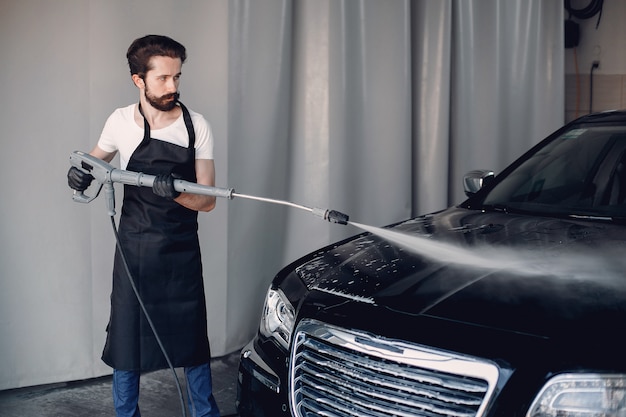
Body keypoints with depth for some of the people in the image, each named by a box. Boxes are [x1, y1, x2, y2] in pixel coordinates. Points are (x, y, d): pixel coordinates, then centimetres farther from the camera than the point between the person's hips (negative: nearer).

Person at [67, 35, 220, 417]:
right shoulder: (121, 122, -2)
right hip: (134, 249, 1)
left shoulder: (197, 127, -5)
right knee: (126, 339, 6)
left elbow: (208, 201, -6)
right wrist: (82, 173, -6)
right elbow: (96, 161, 18)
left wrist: (174, 193, -27)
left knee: (192, 339, 8)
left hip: (182, 252, 0)